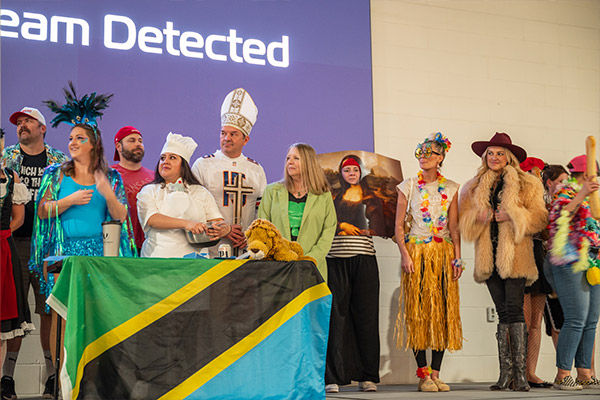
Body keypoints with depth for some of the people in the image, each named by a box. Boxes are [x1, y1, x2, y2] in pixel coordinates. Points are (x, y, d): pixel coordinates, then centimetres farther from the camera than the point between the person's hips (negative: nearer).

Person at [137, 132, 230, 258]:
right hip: (158, 256, -1)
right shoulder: (149, 191, 12)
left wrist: (225, 228, -14)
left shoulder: (200, 192, 17)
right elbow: (152, 219, -6)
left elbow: (218, 221, 11)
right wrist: (185, 223, -19)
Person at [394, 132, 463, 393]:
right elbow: (399, 225, 1)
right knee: (418, 310, -5)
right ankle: (423, 373, -1)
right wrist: (405, 255, -9)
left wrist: (457, 257, -2)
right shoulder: (409, 186, 5)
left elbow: (454, 227, 7)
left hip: (444, 253, 2)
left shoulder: (450, 188, 9)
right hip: (417, 252, -2)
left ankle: (436, 373, 4)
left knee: (444, 310, -1)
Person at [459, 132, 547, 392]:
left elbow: (538, 217, 1)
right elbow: (464, 220, 14)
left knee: (514, 310, -12)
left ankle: (519, 371, -9)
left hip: (515, 256, -3)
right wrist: (479, 217, -7)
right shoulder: (474, 187, 18)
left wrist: (512, 216, -13)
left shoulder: (527, 184, 8)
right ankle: (506, 372, 5)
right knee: (503, 313, 3)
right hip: (489, 258, 3)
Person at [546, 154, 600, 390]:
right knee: (576, 319, -13)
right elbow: (561, 216, -19)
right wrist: (581, 194, -26)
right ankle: (562, 374, -8)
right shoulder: (567, 191, -1)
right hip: (571, 261, -9)